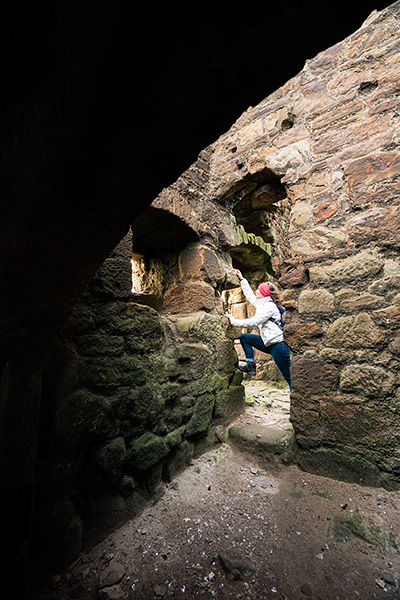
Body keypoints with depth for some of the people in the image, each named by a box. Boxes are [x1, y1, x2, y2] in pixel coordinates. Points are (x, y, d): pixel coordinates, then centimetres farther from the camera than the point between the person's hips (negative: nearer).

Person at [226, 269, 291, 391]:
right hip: (268, 343, 10)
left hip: (278, 345, -9)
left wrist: (234, 321, -15)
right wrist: (242, 279, 29)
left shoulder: (269, 306, -17)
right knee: (244, 337, 10)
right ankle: (251, 365, 7)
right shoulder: (261, 304, 11)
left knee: (288, 376, -3)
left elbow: (253, 322, -23)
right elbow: (249, 295, 25)